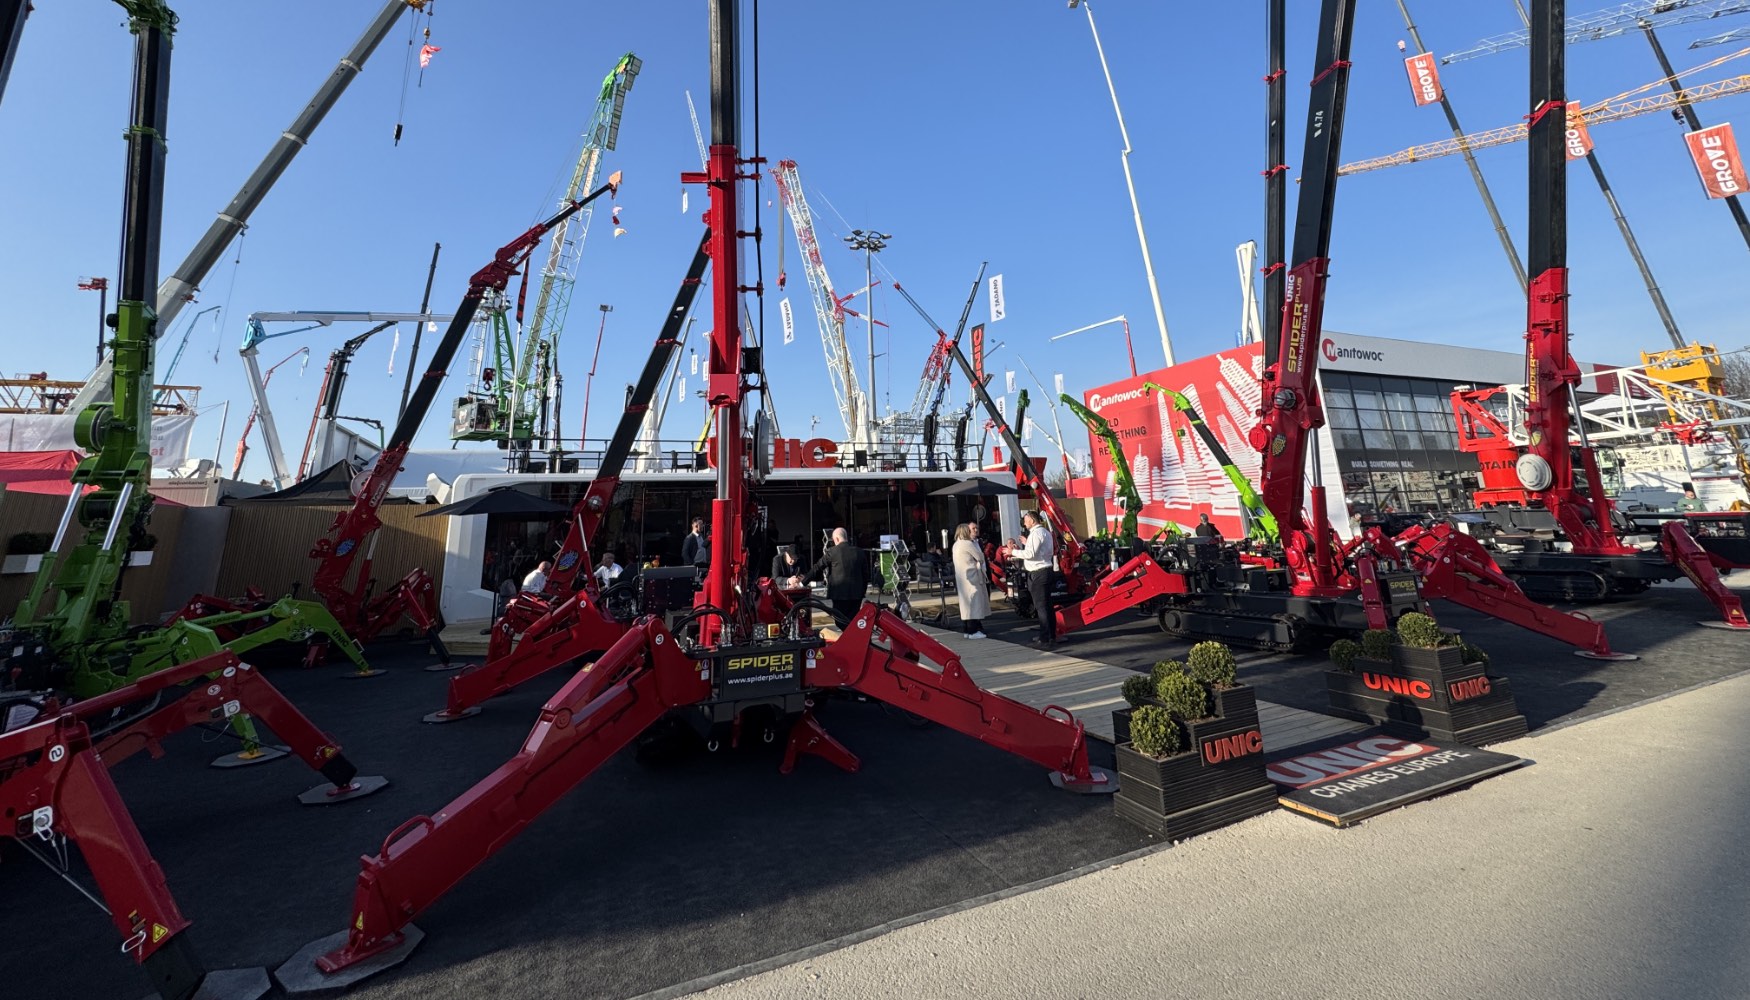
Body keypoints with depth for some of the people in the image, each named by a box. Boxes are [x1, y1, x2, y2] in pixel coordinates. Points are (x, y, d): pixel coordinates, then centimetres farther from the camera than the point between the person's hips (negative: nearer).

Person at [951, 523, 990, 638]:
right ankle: (973, 631, -4)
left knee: (966, 603, 12)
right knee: (973, 603, -5)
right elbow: (980, 557, -7)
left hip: (961, 579, 9)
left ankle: (967, 629, 15)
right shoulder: (968, 544, -13)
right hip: (971, 577, -9)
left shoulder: (956, 545, 14)